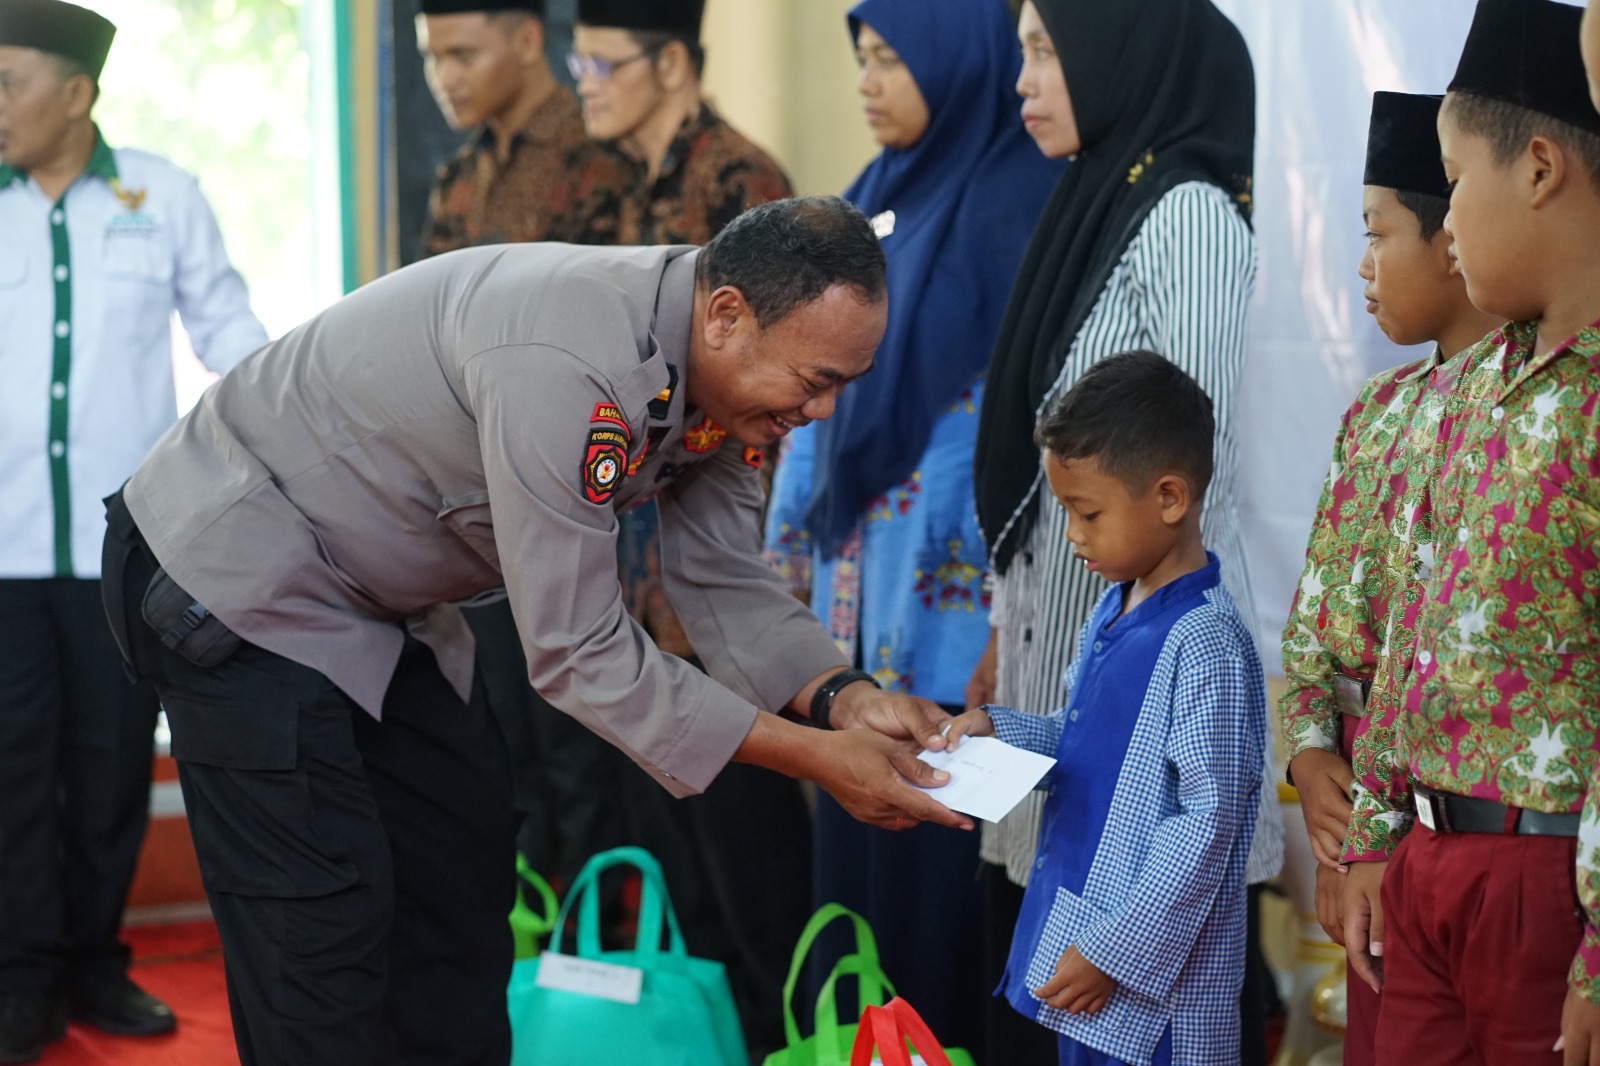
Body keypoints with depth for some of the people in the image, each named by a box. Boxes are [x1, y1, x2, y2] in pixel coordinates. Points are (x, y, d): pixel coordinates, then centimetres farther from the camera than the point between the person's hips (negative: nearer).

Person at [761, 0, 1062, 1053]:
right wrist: (797, 533, 16)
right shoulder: (876, 198, 14)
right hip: (855, 568, 8)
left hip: (951, 580, -8)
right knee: (853, 835, 11)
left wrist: (983, 576, -18)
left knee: (935, 843, -3)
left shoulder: (1018, 198, -11)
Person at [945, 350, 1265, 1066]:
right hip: (1078, 945, 9)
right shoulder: (1112, 615, 9)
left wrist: (1113, 951, -20)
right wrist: (999, 732, 2)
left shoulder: (1203, 643, -19)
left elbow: (1209, 820, -21)